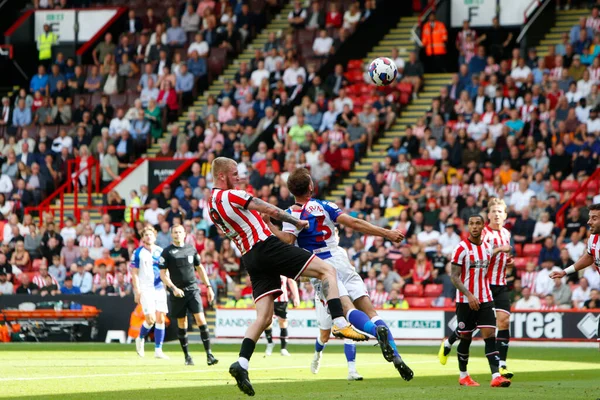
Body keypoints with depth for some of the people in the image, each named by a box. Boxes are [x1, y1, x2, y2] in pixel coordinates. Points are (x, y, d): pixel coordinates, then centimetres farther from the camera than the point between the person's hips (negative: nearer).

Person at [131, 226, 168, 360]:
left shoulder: (160, 252, 10)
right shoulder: (138, 253, -1)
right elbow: (134, 273, -2)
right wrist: (137, 291, -10)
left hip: (159, 288, 4)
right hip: (145, 289, -4)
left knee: (160, 318, -2)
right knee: (150, 319, -12)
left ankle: (158, 350, 3)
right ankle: (140, 338, 18)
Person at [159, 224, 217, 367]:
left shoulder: (191, 249, 9)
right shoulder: (167, 252, -1)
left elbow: (200, 268, 19)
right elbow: (163, 274, -2)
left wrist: (208, 286, 15)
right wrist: (173, 288, -15)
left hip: (193, 289, 2)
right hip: (178, 292, -1)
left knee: (201, 319, -11)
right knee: (182, 323, 5)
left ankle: (209, 354, -13)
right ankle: (187, 356, 18)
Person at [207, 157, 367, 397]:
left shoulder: (211, 206, 13)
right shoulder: (230, 196, -12)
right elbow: (270, 210, -9)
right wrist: (297, 222, 4)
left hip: (250, 258, 8)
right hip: (267, 246, -8)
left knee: (264, 318, 6)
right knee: (327, 270, -5)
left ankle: (241, 363, -7)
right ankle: (340, 324, -18)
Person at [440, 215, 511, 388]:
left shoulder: (488, 247, 8)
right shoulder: (462, 248, -9)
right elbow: (454, 276, -12)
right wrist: (469, 295, -21)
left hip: (485, 300, 4)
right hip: (465, 301, -4)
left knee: (490, 335, -8)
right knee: (466, 338, 5)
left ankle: (496, 376, -16)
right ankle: (463, 376, 21)